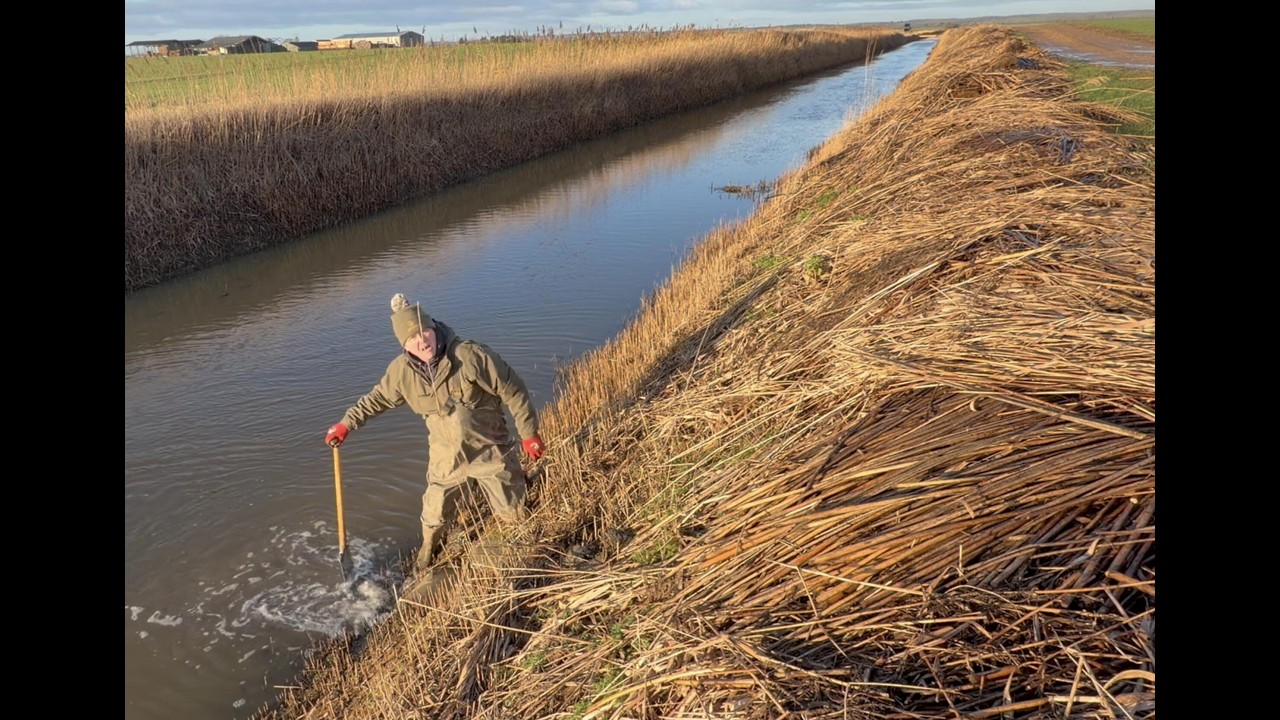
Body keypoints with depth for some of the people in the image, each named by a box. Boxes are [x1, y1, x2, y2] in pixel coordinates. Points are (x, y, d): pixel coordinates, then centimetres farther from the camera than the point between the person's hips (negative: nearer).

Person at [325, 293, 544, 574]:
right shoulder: (402, 370, -12)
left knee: (514, 514, 10)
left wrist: (529, 433, -12)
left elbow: (513, 391, -16)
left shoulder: (471, 355, -25)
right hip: (447, 457, 3)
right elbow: (378, 398, 10)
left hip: (490, 450, -3)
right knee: (435, 514, 17)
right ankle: (429, 551, 52)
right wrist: (347, 423, 8)